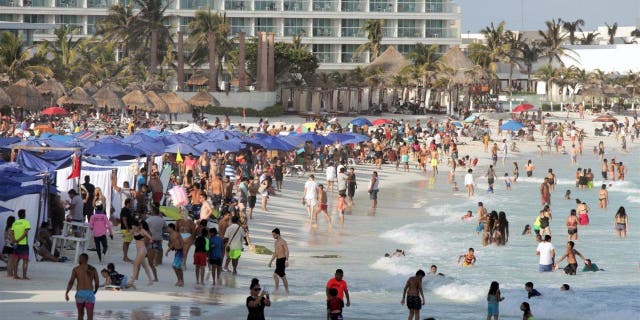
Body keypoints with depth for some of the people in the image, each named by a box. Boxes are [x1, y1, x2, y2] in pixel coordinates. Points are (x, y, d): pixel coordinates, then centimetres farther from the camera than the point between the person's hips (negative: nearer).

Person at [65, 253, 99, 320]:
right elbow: (97, 283, 7)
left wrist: (66, 293, -13)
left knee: (80, 314, 22)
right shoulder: (93, 269, 8)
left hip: (79, 294, 0)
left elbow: (71, 282, -9)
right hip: (90, 294, 0)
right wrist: (94, 292, 26)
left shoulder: (76, 269, 3)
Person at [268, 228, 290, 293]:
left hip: (282, 260, -9)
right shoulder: (276, 242, 16)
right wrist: (271, 261, 23)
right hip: (277, 260, 9)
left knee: (275, 274, -17)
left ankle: (277, 289, -11)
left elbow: (287, 251, -19)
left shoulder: (283, 242, -11)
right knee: (282, 276, 8)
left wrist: (286, 260, -28)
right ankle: (287, 291, 12)